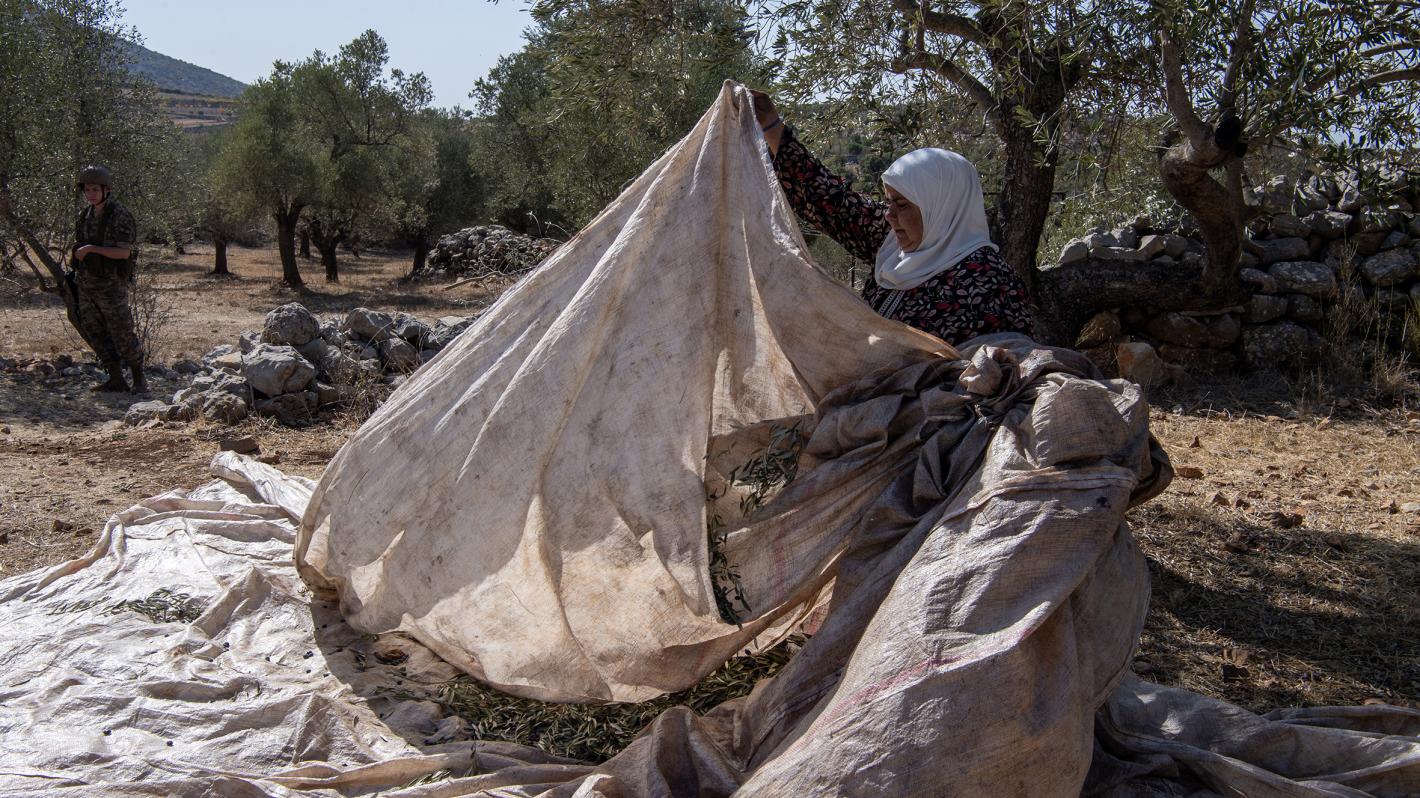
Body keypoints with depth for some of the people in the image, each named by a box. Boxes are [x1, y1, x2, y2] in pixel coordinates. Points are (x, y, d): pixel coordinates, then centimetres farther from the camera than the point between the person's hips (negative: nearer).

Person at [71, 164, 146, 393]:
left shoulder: (120, 216, -12)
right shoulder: (84, 216, 9)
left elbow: (124, 252, -19)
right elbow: (79, 249, 19)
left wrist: (92, 248, -21)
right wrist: (77, 278, 19)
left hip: (111, 286, -7)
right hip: (86, 286, 7)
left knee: (122, 334, -4)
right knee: (95, 334, 8)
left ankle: (139, 379, 11)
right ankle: (116, 380, 15)